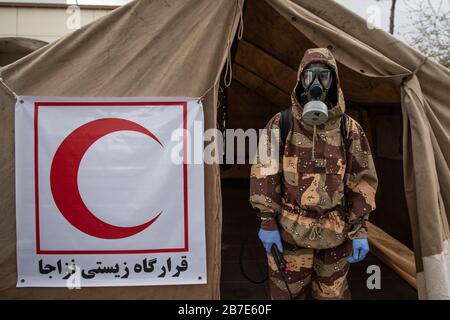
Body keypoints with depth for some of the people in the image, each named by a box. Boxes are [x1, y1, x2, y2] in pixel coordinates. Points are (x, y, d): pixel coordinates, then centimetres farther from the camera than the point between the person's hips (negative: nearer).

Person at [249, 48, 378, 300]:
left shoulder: (349, 129, 1)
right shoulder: (281, 124, -3)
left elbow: (362, 180, 4)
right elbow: (264, 174, -4)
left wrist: (360, 230, 1)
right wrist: (267, 222, -6)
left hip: (335, 233, 2)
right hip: (289, 231, -1)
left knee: (333, 293, 17)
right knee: (286, 293, 12)